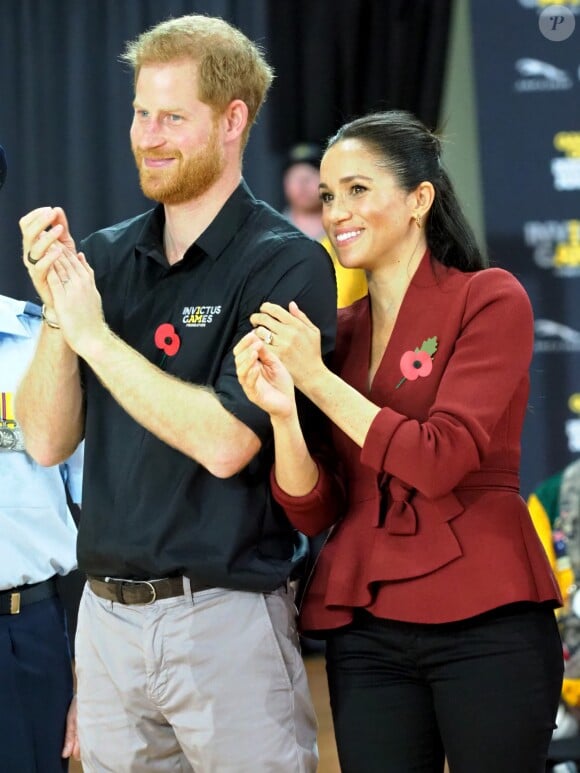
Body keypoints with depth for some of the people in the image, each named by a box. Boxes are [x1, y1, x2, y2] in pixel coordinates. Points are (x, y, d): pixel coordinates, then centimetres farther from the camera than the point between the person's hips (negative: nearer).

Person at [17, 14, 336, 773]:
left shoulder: (286, 266, -10)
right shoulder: (103, 257, 8)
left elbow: (226, 442, -20)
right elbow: (49, 440, 5)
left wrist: (95, 335, -15)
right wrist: (56, 312, -9)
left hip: (226, 619, -5)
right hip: (106, 616, 5)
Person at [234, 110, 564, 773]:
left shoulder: (489, 300, -3)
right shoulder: (338, 331, 11)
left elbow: (442, 460, -14)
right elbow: (313, 513, 5)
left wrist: (316, 380, -11)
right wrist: (281, 414, -12)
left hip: (483, 622, -5)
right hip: (364, 629, 5)